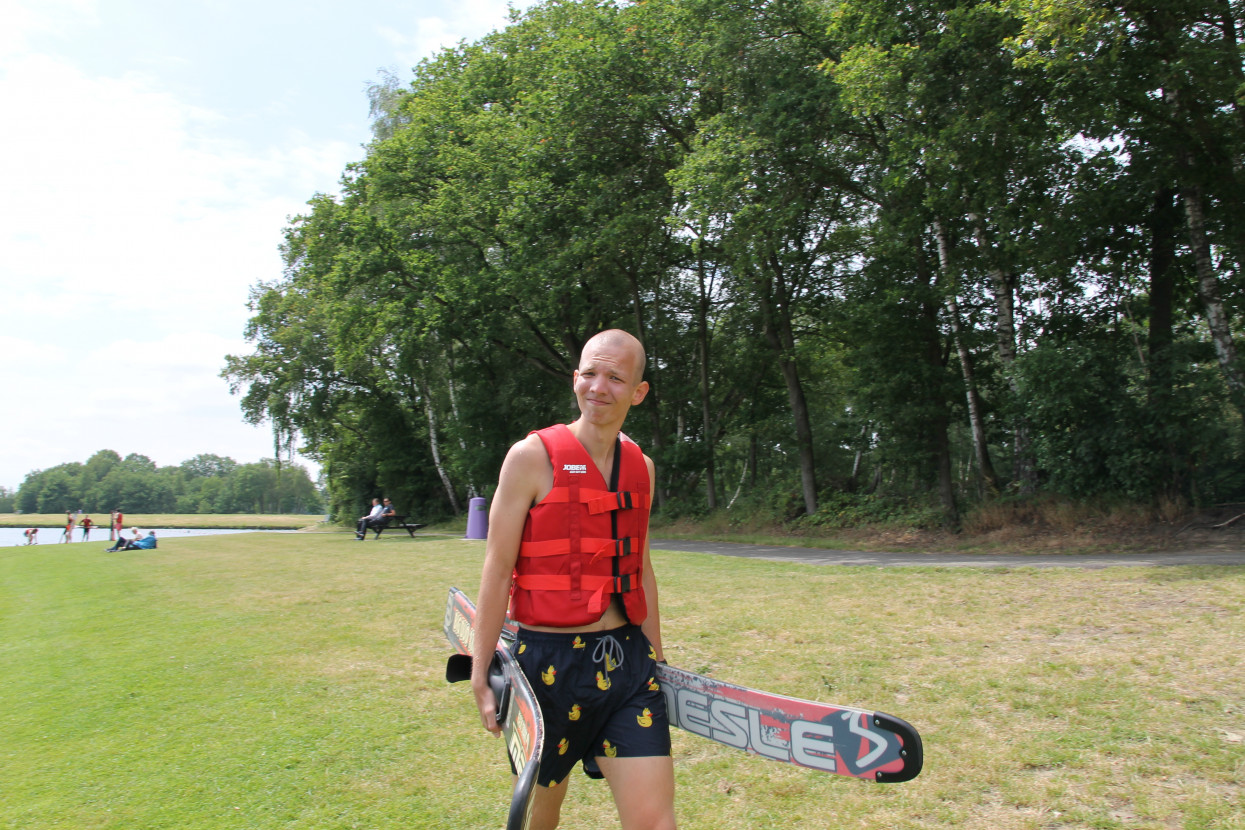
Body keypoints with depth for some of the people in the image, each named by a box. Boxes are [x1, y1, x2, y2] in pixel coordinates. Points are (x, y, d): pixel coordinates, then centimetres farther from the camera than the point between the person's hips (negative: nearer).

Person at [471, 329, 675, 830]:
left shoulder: (641, 467, 8)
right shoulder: (533, 456, -9)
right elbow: (498, 570, -8)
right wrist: (481, 675, -7)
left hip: (627, 663, 4)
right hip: (549, 662, -3)